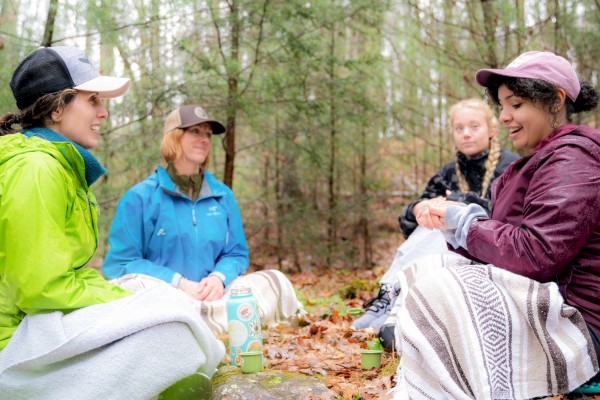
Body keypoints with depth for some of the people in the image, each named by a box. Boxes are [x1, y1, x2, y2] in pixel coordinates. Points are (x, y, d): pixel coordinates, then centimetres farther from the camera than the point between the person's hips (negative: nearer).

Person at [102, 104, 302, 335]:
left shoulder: (223, 196, 10)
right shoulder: (141, 197, -2)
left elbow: (236, 254, 13)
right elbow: (119, 264, -5)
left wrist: (218, 278, -11)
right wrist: (179, 283, -17)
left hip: (209, 296, 4)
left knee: (276, 282, -15)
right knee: (135, 285, -36)